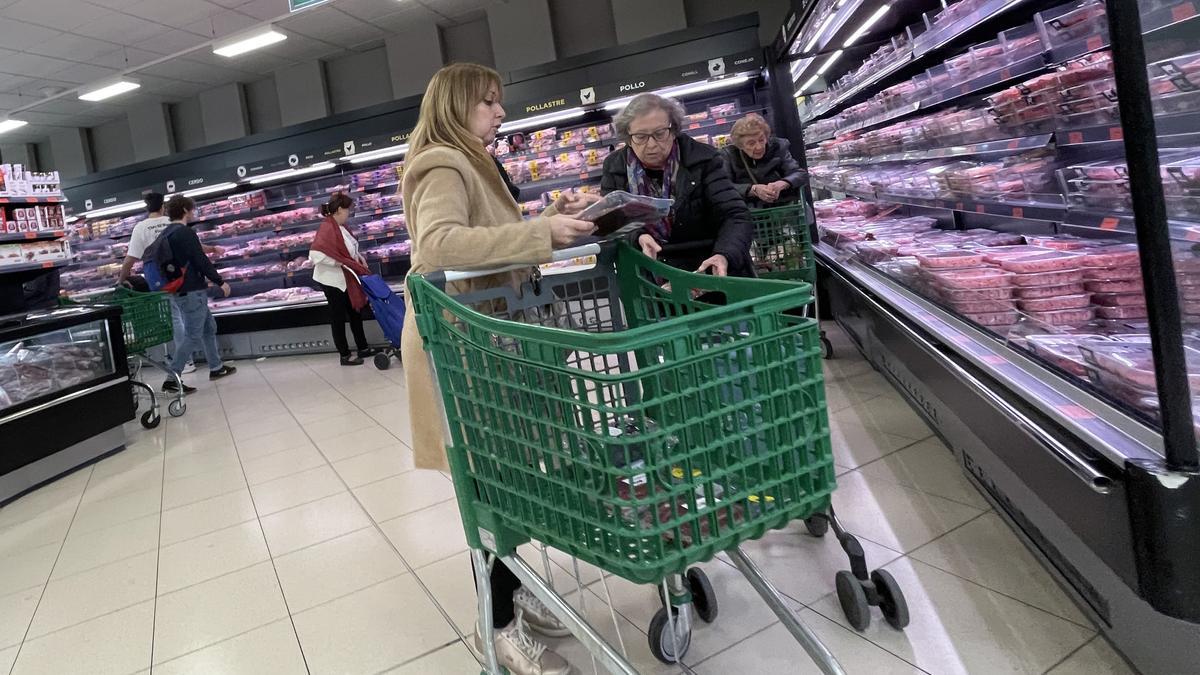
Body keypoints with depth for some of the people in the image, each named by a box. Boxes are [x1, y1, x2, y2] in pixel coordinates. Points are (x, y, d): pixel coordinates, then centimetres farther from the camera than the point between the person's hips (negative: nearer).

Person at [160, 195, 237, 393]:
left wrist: (203, 279, 28)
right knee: (192, 336, -6)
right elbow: (201, 261, -18)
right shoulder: (186, 232, -16)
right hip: (191, 292, -10)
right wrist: (220, 282, -7)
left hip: (178, 291, 10)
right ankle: (171, 380, -7)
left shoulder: (165, 234, 12)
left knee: (209, 327, 19)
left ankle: (215, 367, 28)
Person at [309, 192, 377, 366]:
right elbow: (316, 254, -30)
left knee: (355, 312, 17)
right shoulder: (327, 229, -22)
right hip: (332, 280, -9)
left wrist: (359, 256, 2)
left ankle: (363, 348, 30)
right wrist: (341, 263, -26)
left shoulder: (342, 226, 4)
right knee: (338, 317, 4)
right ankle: (345, 356, 16)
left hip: (347, 278, 9)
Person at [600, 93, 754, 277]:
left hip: (705, 268, 0)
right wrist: (636, 237, -23)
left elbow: (735, 216, -11)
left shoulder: (703, 159, -4)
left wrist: (724, 256, -32)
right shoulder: (613, 167, 2)